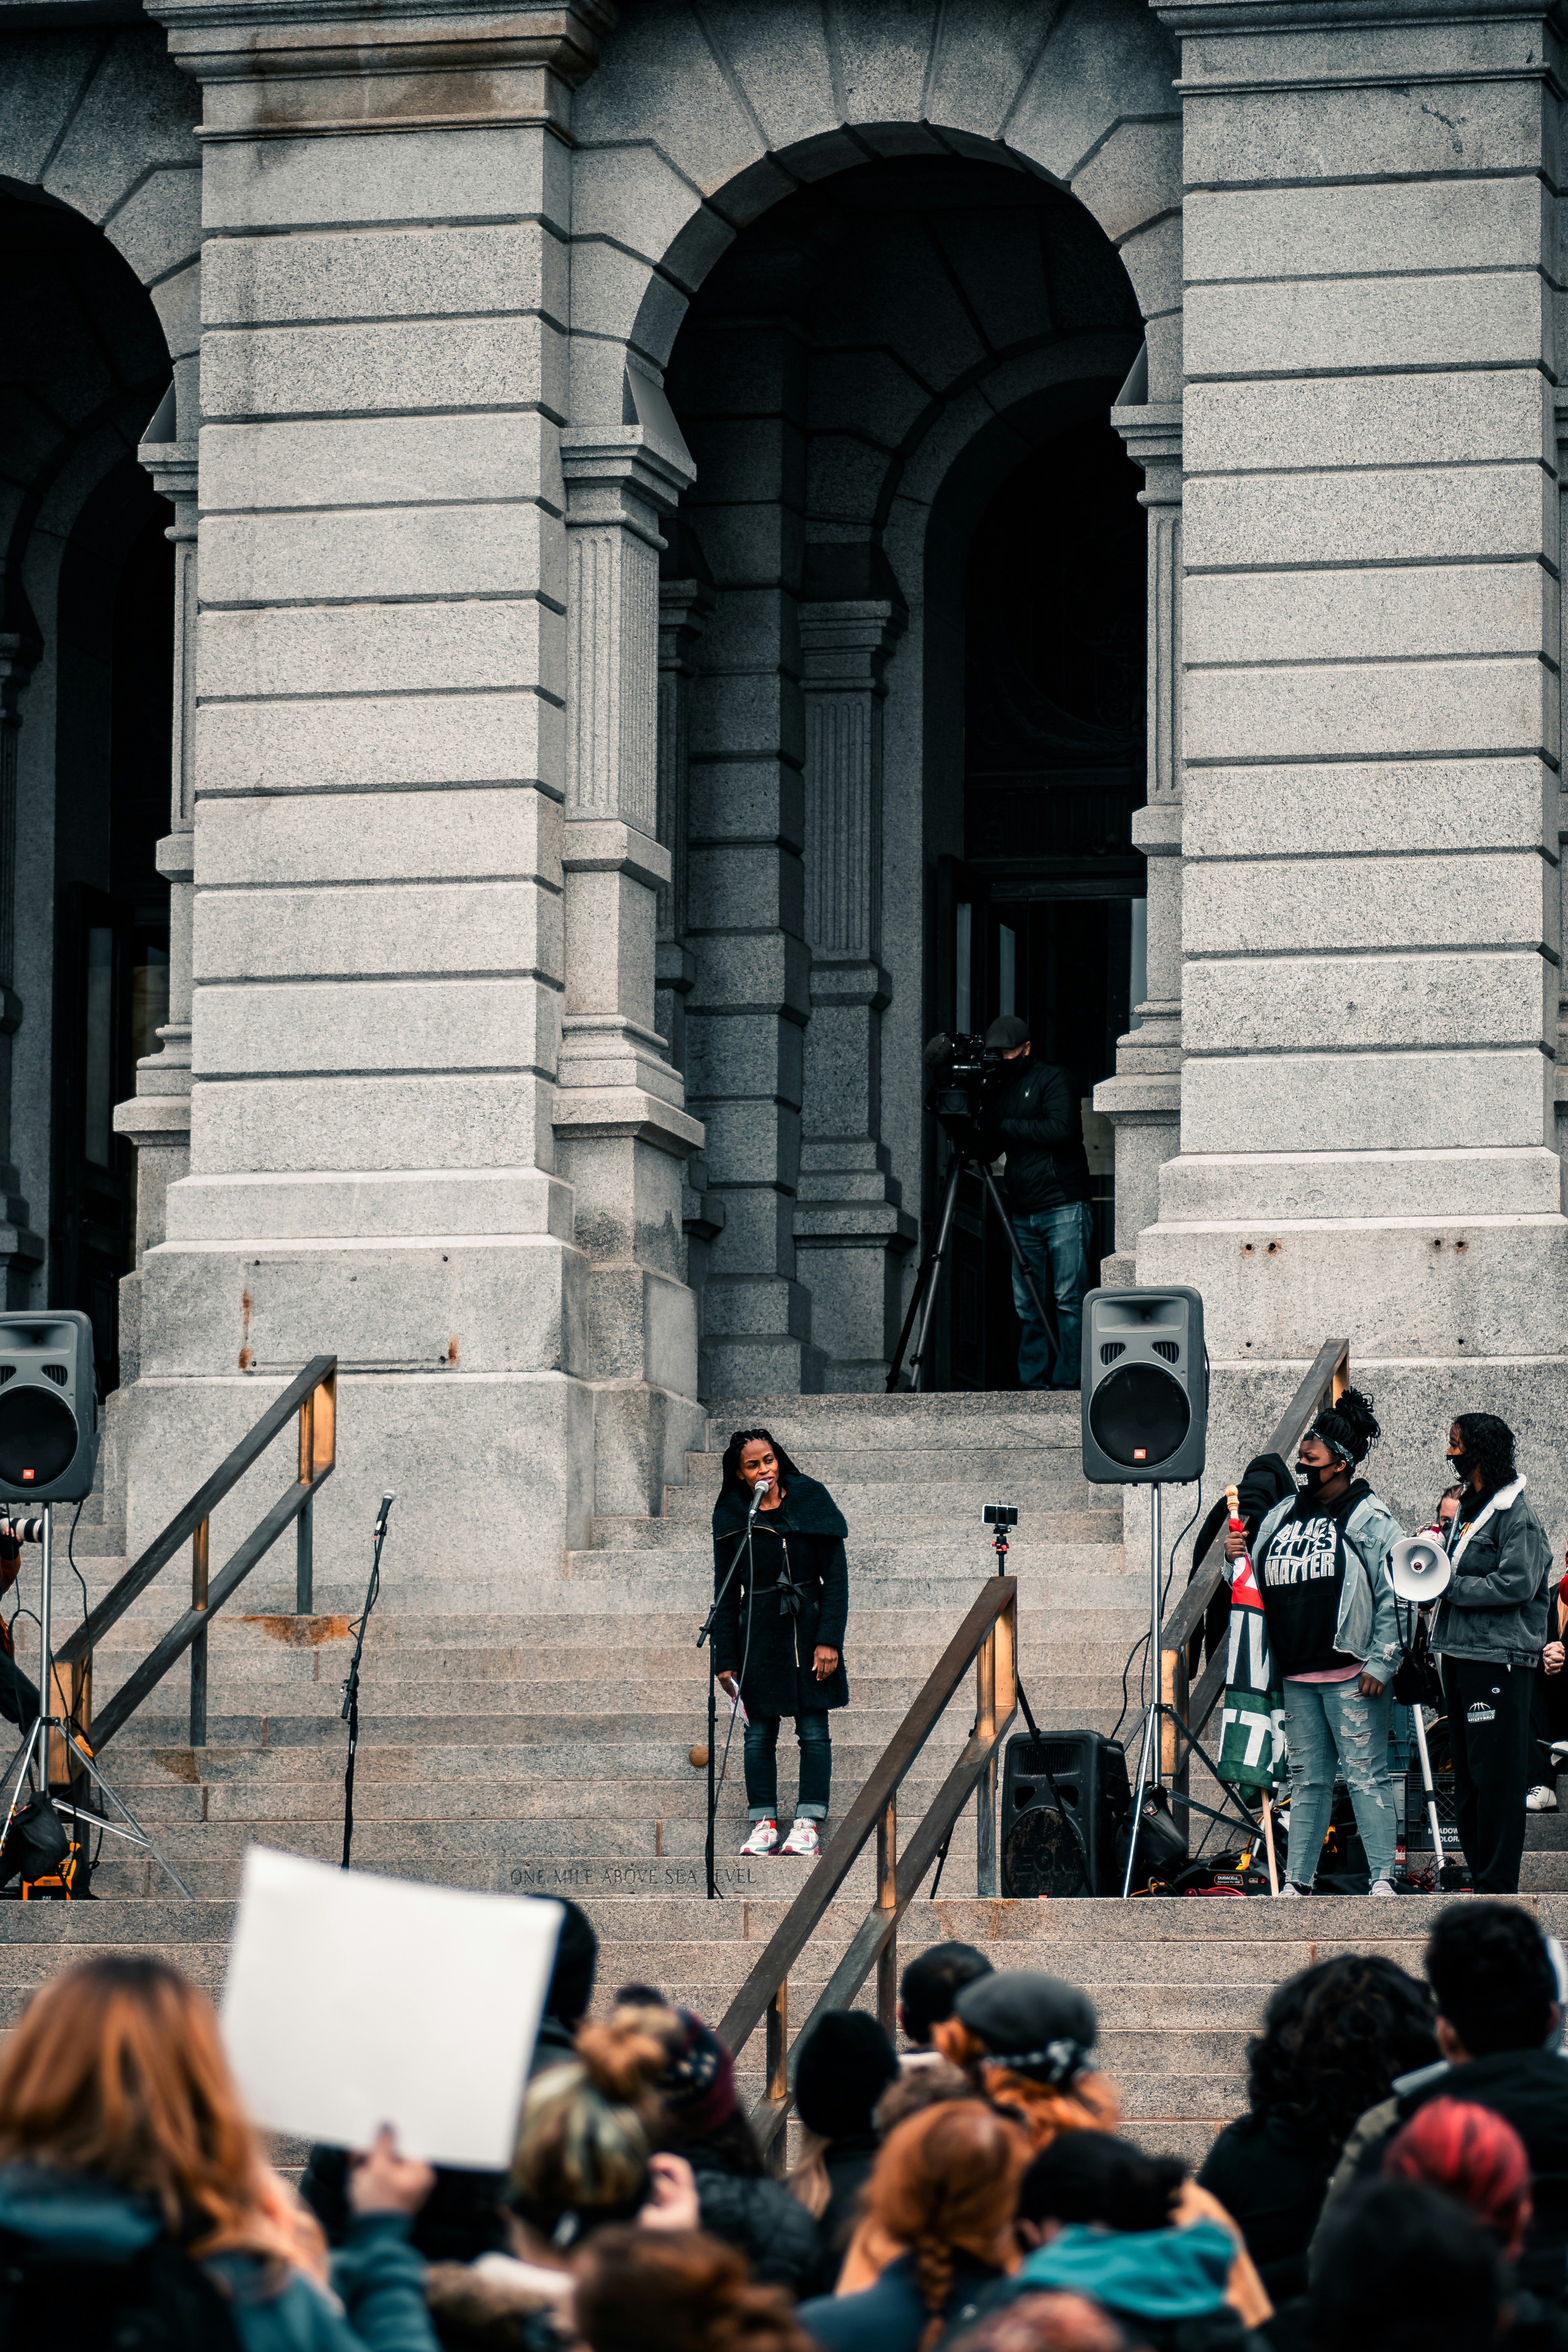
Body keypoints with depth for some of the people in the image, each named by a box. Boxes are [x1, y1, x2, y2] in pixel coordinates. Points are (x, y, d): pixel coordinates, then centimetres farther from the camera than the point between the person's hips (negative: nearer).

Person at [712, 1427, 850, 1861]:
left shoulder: (811, 1504, -1)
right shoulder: (731, 1519, 3)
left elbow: (836, 1576, -2)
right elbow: (726, 1593, 7)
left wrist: (830, 1639, -10)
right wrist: (725, 1659, 3)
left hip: (810, 1627, -1)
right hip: (759, 1629, 1)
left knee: (814, 1730, -3)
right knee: (759, 1732, 1)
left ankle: (808, 1824, -2)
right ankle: (764, 1824, 5)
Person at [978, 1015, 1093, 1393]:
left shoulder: (1054, 1079, -1)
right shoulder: (1000, 1090, 17)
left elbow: (1062, 1129, -15)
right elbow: (987, 1150, 18)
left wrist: (1006, 1127, -11)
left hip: (1064, 1209, -6)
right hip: (1023, 1214, 6)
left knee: (1068, 1301, -8)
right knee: (1026, 1305, 1)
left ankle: (1067, 1382, -6)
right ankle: (1033, 1385, 3)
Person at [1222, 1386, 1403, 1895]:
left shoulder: (1371, 1520, -4)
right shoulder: (1282, 1516, 15)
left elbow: (1393, 1598, -8)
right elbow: (1259, 1585, 23)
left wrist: (1380, 1665, -13)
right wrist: (1237, 1558, 2)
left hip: (1351, 1675, -6)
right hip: (1297, 1673, 6)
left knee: (1366, 1776, -6)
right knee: (1307, 1779, 9)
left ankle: (1383, 1878, -5)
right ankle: (1297, 1881, 11)